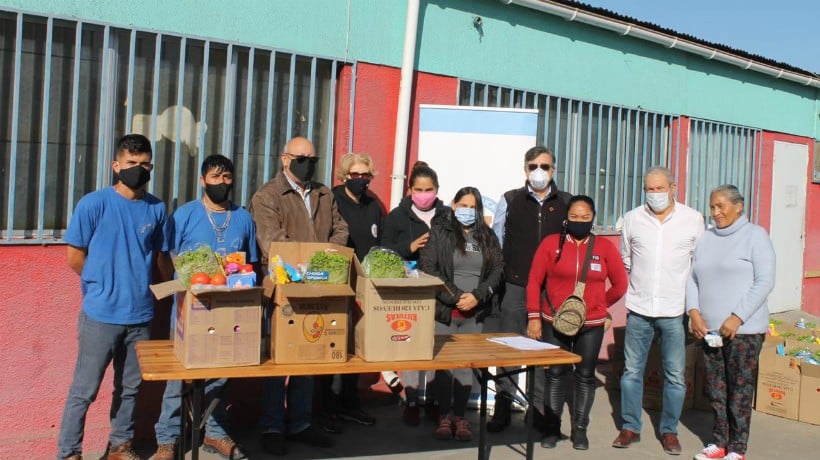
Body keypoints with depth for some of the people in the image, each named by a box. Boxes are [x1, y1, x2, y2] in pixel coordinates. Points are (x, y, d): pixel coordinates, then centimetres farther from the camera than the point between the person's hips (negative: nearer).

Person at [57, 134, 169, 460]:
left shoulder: (156, 208, 2)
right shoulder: (94, 204, -8)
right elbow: (74, 257, -3)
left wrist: (135, 282, 6)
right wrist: (103, 283, 7)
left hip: (140, 314, 4)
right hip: (100, 313, -4)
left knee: (130, 387, 15)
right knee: (84, 390, 5)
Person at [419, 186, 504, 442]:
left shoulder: (488, 236, 11)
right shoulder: (439, 231, 1)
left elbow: (497, 269, 5)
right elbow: (427, 268, -7)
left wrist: (477, 295, -11)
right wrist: (456, 296, -13)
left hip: (474, 314, 2)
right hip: (444, 310, -2)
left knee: (466, 364, 2)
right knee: (443, 363, 0)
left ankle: (460, 416, 13)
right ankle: (445, 415, 12)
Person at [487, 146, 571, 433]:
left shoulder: (567, 204, 7)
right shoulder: (509, 201, 5)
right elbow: (496, 244, 7)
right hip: (516, 287, 0)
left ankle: (541, 407, 19)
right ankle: (503, 406, 14)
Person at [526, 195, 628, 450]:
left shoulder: (605, 247, -1)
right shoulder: (550, 243, -3)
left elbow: (620, 284, 8)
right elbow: (534, 282, -2)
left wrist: (599, 304, 13)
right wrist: (533, 317, -4)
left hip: (591, 326, 1)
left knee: (585, 376, 9)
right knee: (555, 375, 6)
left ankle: (579, 430, 21)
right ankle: (552, 429, 18)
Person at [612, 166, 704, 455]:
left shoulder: (693, 220, -1)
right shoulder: (632, 219, 3)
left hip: (675, 311, -1)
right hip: (638, 310, 2)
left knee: (675, 375, 5)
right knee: (632, 371, 7)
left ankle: (669, 431, 21)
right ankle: (630, 427, 21)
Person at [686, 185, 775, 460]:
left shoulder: (754, 235, -4)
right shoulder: (706, 238, 11)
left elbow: (765, 282, -10)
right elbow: (693, 278, 13)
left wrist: (737, 318, -16)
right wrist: (694, 312, -3)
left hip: (744, 329, -5)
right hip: (709, 328, 5)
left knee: (740, 389, 1)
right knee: (716, 387, 10)